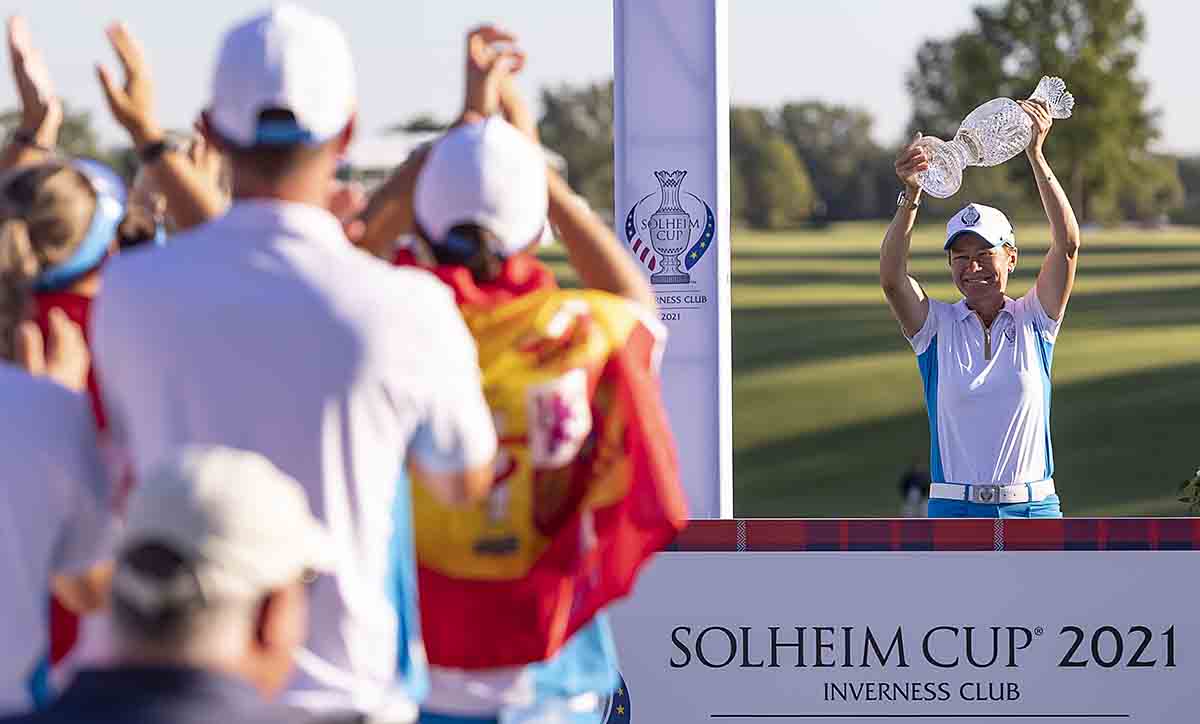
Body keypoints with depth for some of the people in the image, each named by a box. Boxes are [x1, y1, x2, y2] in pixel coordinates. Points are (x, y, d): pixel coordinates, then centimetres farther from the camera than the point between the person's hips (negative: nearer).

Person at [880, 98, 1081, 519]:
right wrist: (911, 196, -26)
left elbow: (1067, 245, -6)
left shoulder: (1033, 321, 5)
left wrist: (1036, 155, -12)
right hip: (955, 511, 0)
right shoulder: (937, 325, 4)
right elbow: (891, 278, -13)